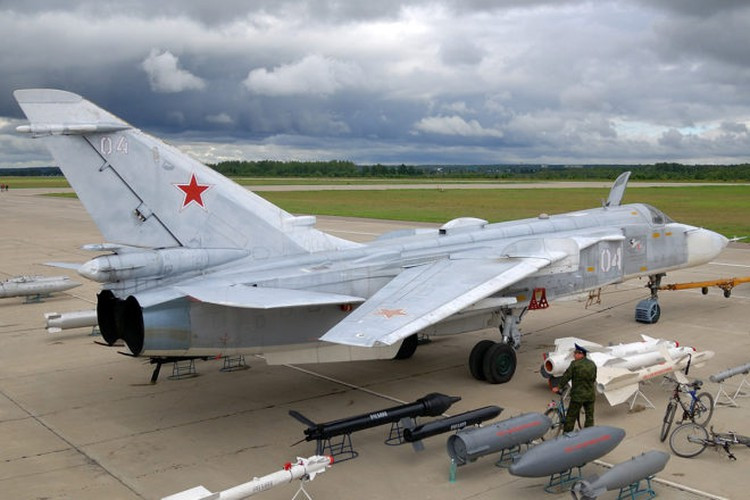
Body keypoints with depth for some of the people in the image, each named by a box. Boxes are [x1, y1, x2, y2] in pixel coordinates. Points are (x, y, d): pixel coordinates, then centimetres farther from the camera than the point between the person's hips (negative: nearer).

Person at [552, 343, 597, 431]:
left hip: (578, 395, -5)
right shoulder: (592, 364, 5)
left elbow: (566, 377, -9)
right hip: (590, 395, 5)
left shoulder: (575, 364, -12)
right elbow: (594, 378, 15)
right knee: (589, 417, 13)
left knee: (571, 417, 4)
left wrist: (558, 387, 1)